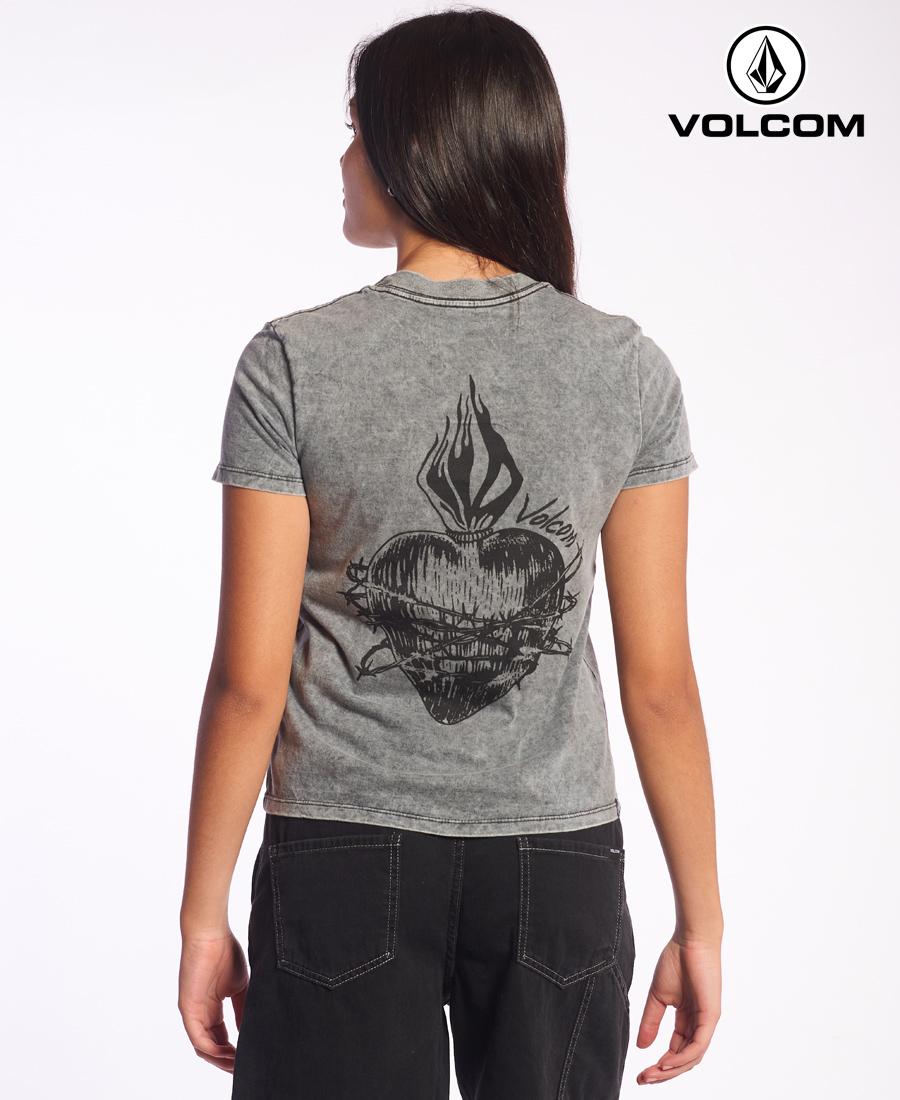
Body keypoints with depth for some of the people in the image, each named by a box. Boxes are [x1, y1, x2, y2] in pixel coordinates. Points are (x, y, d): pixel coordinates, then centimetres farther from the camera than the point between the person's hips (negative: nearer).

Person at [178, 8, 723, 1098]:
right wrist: (700, 923, 6)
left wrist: (204, 916, 2)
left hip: (343, 859, -2)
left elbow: (249, 679, -8)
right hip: (560, 863, 2)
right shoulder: (628, 369, -3)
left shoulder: (294, 364, -9)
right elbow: (661, 682, -3)